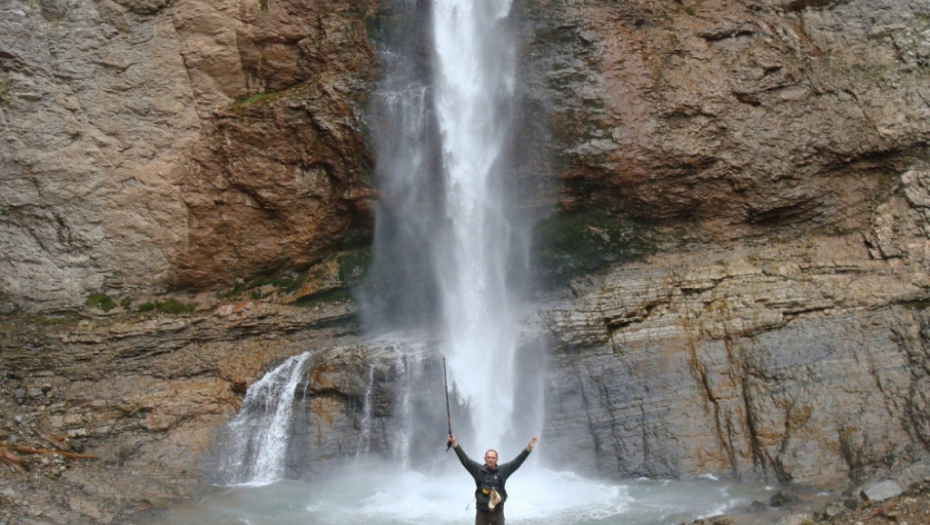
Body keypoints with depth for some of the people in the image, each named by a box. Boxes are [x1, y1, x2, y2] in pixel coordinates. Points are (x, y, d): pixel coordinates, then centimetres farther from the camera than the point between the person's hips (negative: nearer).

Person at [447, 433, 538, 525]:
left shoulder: (503, 470, -1)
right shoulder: (478, 470, -1)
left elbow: (517, 461, -6)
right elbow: (465, 459, -5)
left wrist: (529, 448, -16)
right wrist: (455, 444, -15)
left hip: (497, 512, 0)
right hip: (482, 512, 0)